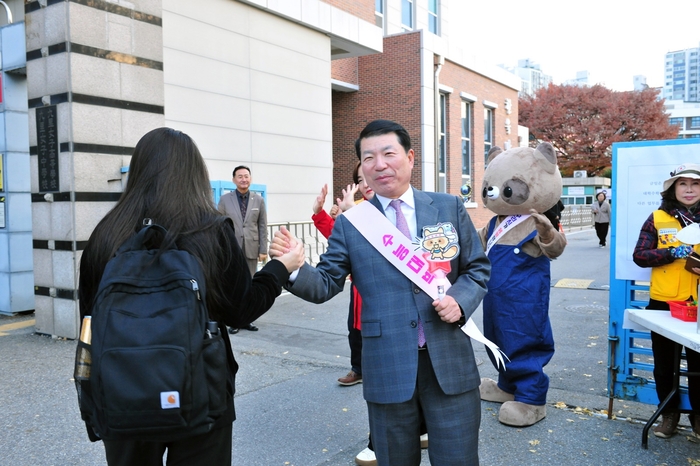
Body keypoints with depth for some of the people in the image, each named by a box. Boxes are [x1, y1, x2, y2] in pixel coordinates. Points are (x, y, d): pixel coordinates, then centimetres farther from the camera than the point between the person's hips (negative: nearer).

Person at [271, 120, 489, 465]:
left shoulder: (449, 207, 3)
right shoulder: (350, 223, 0)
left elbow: (478, 268, 8)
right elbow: (326, 284, -1)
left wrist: (459, 300, -12)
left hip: (449, 361, 1)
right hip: (387, 367, 0)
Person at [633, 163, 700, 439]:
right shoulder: (657, 219, 0)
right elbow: (639, 256, -5)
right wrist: (672, 253, -19)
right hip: (663, 302, 0)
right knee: (664, 362, 11)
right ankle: (669, 413, 28)